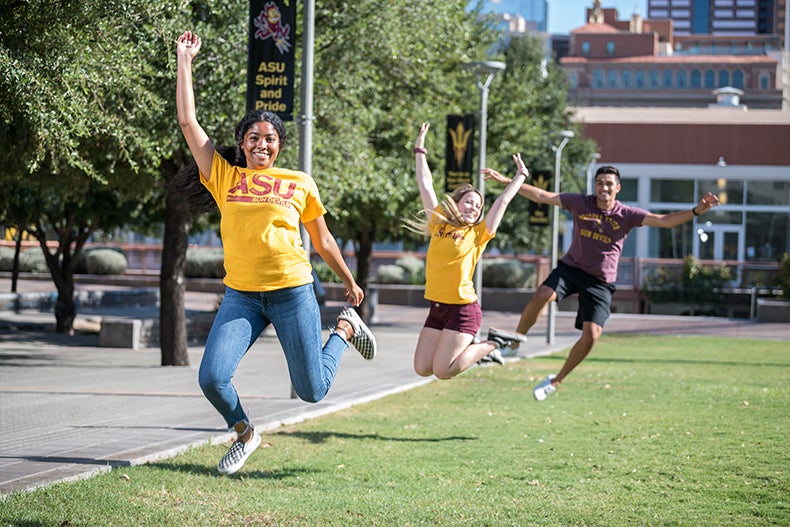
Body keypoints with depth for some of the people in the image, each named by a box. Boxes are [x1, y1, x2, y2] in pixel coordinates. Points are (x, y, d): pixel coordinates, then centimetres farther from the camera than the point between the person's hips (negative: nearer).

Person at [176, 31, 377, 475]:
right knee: (212, 378, -17)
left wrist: (349, 282, 27)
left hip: (293, 292, -1)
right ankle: (245, 433, 15)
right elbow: (188, 121, 2)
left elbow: (323, 241, 18)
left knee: (312, 391, 1)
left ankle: (346, 328, 32)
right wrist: (185, 60, 3)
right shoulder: (224, 178, 5)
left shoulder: (300, 184, 5)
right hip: (241, 296, 1)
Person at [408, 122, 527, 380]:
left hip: (463, 309, -5)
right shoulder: (438, 224, 8)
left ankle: (491, 344, 9)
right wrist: (420, 151, 14)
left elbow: (502, 202, 3)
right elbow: (426, 187, 12)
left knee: (442, 371, -13)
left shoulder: (478, 233, 0)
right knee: (422, 369, 1)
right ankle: (469, 344, 22)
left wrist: (521, 176, 14)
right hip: (437, 308, 5)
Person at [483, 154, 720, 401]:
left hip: (600, 281, 0)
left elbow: (665, 221, -13)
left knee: (591, 335, -12)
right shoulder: (580, 203, -3)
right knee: (542, 296, -29)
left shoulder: (627, 215, -6)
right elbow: (541, 196, 0)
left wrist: (696, 211, -28)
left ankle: (557, 380, 8)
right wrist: (507, 182, -6)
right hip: (571, 267, 0)